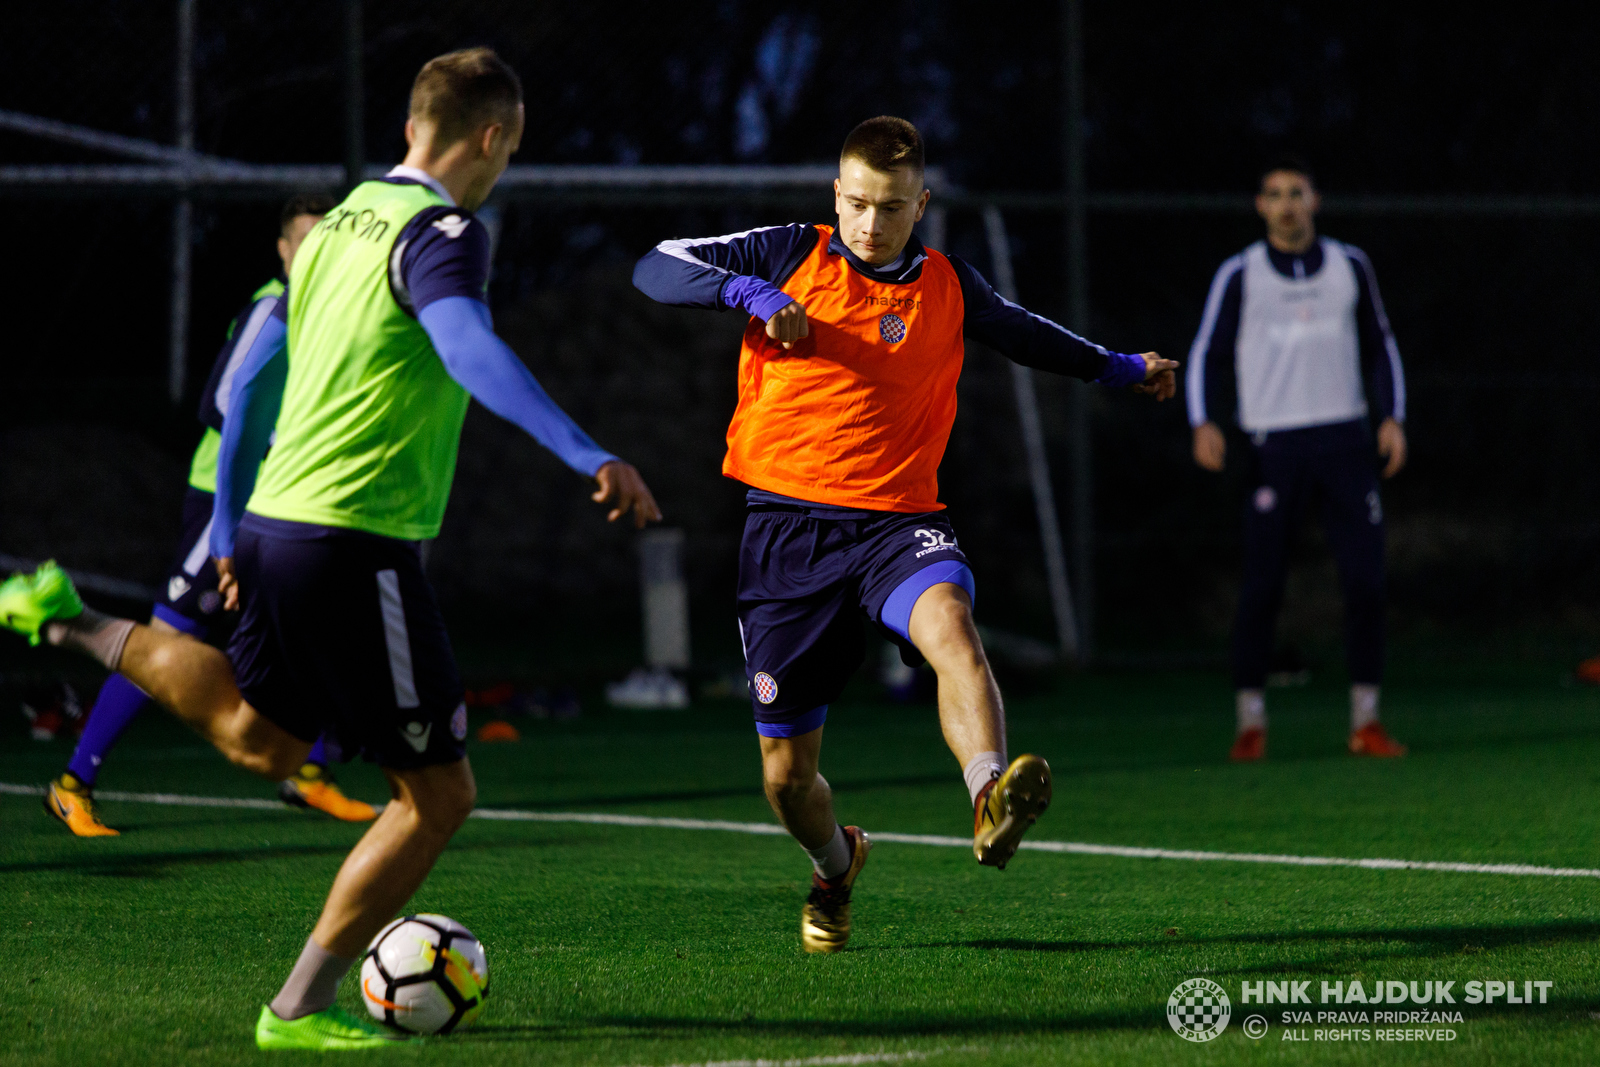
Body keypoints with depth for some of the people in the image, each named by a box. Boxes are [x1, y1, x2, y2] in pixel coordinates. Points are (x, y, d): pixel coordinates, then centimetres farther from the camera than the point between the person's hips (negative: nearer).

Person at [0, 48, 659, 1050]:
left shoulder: (338, 224, 15)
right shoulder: (440, 233, -12)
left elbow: (252, 382, 21)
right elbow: (468, 350, -33)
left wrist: (232, 529, 29)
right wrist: (588, 455, -42)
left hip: (276, 520, 9)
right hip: (357, 541, -9)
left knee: (261, 738, 33)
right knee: (437, 795, 0)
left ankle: (81, 628, 25)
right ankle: (302, 1010, 3)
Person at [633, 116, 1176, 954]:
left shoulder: (948, 286, 11)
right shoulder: (791, 257, 3)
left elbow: (1021, 331, 33)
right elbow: (655, 269, -2)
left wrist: (1120, 368, 34)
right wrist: (750, 292, -18)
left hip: (896, 519, 0)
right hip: (789, 525, 0)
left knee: (948, 622, -37)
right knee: (787, 773, 4)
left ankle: (991, 802, -58)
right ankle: (836, 866, 38)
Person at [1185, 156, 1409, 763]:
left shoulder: (1350, 267, 11)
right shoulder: (1239, 276, 4)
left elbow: (1379, 346, 18)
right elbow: (1208, 353, 4)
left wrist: (1392, 417, 6)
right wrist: (1205, 423, -11)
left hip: (1346, 442, 2)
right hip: (1275, 445, -2)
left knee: (1365, 580, -4)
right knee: (1261, 587, -7)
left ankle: (1365, 721, 3)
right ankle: (1250, 722, 2)